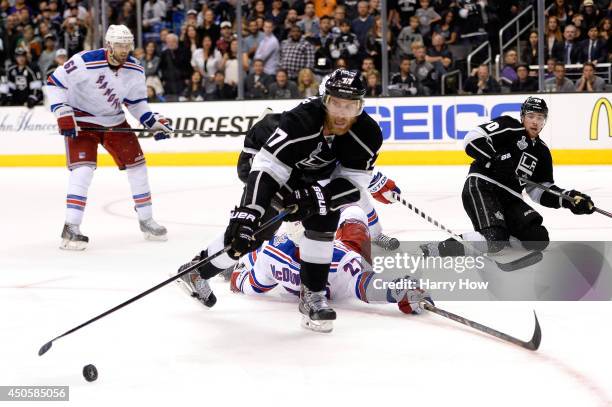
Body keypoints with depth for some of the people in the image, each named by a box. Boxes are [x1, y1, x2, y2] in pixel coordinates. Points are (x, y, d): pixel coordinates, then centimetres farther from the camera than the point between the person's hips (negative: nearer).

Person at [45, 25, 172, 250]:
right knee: (83, 168, -20)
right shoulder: (85, 62, -26)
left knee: (136, 164, 4)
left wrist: (153, 122, -5)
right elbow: (54, 82, -20)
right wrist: (63, 113, -27)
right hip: (81, 120, -6)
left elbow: (136, 102, 7)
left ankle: (146, 221, 19)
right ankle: (71, 228, -15)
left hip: (115, 120, 6)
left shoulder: (135, 70, -8)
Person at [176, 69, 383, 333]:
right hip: (275, 162, -4)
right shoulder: (300, 121, -42)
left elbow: (353, 184, -24)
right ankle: (197, 270, 17)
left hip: (318, 176, 4)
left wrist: (315, 198, -40)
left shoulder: (367, 133, -29)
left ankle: (312, 295, -4)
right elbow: (267, 168, -46)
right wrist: (247, 213, -55)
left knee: (324, 218, -18)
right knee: (246, 232, -8)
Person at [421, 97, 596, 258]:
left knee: (538, 238, -8)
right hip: (481, 187, -7)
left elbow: (542, 191, 18)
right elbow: (473, 139, -14)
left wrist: (570, 198, 3)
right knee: (494, 239, -30)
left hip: (509, 198, 8)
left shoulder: (542, 152, 19)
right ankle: (436, 250, -21)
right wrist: (494, 160, -25)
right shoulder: (510, 127, -2)